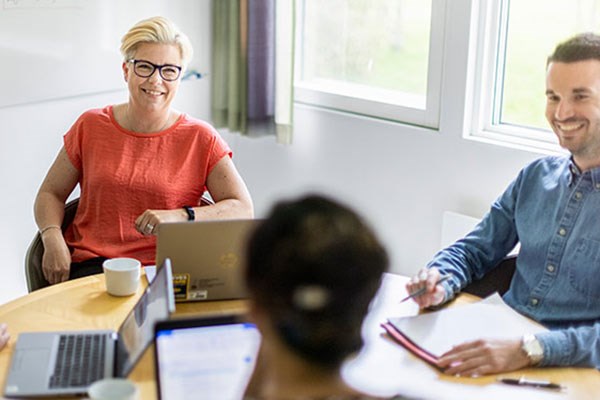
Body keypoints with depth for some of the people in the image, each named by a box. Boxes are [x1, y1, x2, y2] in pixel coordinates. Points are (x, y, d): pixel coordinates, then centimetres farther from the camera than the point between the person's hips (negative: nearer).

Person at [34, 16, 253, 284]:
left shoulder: (200, 139, 2)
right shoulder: (90, 126, 8)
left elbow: (243, 209, -4)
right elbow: (50, 194, 16)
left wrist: (180, 216, -20)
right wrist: (53, 238, -6)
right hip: (92, 264, 1)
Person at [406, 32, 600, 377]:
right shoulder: (536, 177, 11)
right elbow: (474, 250, 17)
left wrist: (530, 350, -32)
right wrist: (439, 282, -5)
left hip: (568, 373, -5)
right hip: (499, 341, 6)